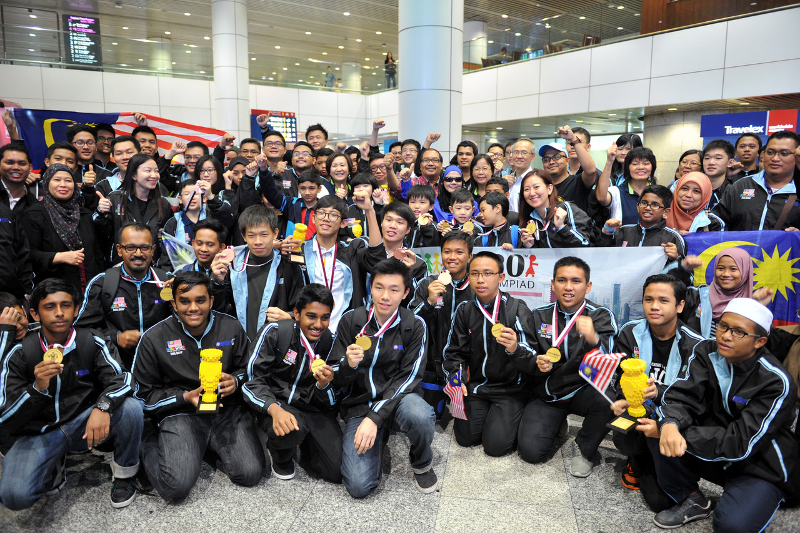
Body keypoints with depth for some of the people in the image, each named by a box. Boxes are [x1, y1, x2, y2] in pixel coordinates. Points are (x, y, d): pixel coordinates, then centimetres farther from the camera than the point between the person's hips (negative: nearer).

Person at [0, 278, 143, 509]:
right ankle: (54, 468, 11)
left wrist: (103, 407, -39)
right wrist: (37, 388, -32)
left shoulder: (91, 343, -7)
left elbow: (122, 378, -18)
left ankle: (123, 475, -2)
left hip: (84, 422, 1)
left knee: (131, 408, -29)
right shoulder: (19, 354, -9)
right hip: (39, 433, 0)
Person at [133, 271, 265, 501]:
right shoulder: (154, 338, -5)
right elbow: (144, 395, 0)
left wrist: (235, 381, -12)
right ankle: (148, 439, 12)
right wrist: (186, 397, -15)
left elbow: (248, 369, 13)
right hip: (181, 415, -2)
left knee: (251, 473, -16)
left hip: (229, 411, 2)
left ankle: (209, 446, 15)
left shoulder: (231, 327, 1)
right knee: (177, 485, -21)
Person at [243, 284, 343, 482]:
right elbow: (253, 379, -12)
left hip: (313, 409, 3)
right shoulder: (275, 332, -11)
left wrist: (324, 384, -24)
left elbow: (326, 403, 1)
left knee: (338, 472, -11)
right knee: (291, 429, -37)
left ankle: (305, 443, 21)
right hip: (276, 404, -2)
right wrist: (275, 409, -31)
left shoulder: (330, 341, -1)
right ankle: (280, 456, 2)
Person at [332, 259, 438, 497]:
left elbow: (407, 378, -11)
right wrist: (349, 365, -25)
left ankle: (422, 463, -1)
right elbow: (336, 379, -1)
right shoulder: (351, 320, -4)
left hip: (396, 398, 0)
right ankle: (378, 440, 16)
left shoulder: (415, 326, -6)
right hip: (358, 404, 1)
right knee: (359, 486, -18)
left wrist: (375, 417, -21)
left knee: (420, 415, -37)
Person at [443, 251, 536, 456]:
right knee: (465, 437, -6)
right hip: (476, 386, 4)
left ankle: (510, 418, 16)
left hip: (510, 388, -4)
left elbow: (532, 361, -17)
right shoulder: (465, 310, 2)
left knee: (496, 445, -15)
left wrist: (515, 349, -39)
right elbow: (454, 352, 9)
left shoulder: (517, 309, -11)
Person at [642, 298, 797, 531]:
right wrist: (669, 426, -40)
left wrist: (682, 436, -30)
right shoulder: (707, 353, -7)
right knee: (659, 423, -19)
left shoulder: (776, 383, -21)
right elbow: (681, 396, -17)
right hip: (712, 458, 5)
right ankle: (692, 501, 1)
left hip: (760, 470, -4)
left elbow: (740, 442, -25)